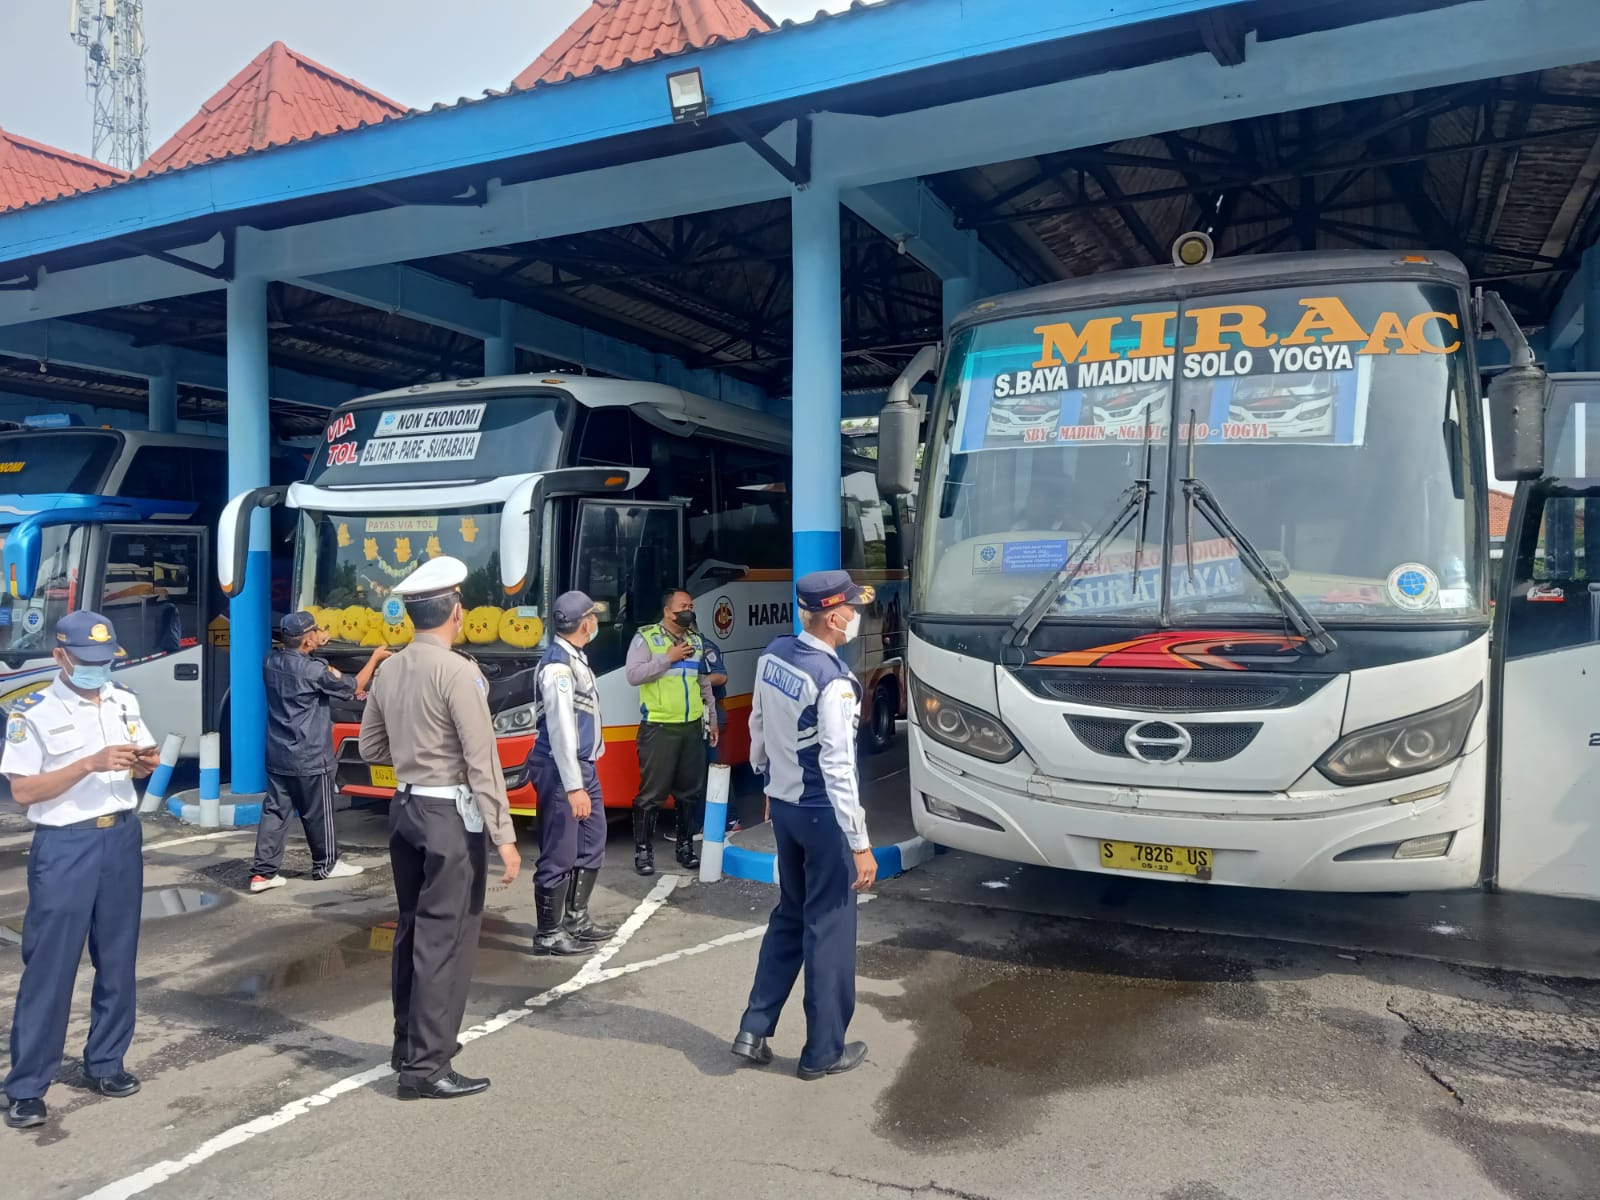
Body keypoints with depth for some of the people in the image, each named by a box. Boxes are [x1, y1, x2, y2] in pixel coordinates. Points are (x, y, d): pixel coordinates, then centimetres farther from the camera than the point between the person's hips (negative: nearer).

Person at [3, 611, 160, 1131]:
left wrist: (145, 762, -7)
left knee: (118, 959, 12)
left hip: (122, 838, 5)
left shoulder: (124, 702, 7)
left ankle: (105, 1062, 26)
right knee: (49, 967, -1)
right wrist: (91, 763, -23)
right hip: (65, 847, -5)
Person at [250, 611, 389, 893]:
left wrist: (316, 646, 26)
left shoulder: (272, 660, -1)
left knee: (274, 811, 8)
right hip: (309, 758, -6)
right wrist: (375, 658, 4)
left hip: (277, 756, 7)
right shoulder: (314, 670, -20)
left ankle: (263, 873, 6)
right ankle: (326, 864, 24)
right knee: (318, 814, 9)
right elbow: (354, 687, -7)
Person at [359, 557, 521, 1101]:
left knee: (412, 929, 18)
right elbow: (482, 759, -18)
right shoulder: (458, 671, -16)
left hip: (405, 808, 8)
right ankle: (426, 1067, 6)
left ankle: (409, 1042, 32)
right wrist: (504, 835, -16)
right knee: (445, 937, 0)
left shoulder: (388, 669, 5)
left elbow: (370, 746, 15)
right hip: (450, 813, -8)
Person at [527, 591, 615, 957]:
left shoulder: (576, 657, 10)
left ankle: (576, 917, 34)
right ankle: (549, 934, 13)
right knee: (559, 854, 0)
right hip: (561, 769, -10)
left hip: (584, 765, 10)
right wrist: (573, 786, -26)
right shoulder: (558, 666, -21)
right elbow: (560, 730, -25)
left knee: (591, 845, 19)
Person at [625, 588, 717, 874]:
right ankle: (643, 850, 9)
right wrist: (668, 658, -18)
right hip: (659, 728, -5)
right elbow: (634, 675, -16)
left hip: (692, 727, 5)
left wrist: (711, 719, 17)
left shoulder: (696, 640, 13)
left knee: (691, 791, 10)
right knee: (652, 792, -2)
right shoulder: (646, 638, -5)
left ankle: (685, 846, 23)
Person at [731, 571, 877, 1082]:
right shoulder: (833, 682, -24)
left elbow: (757, 726, 11)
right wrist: (860, 843, -18)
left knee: (789, 916, 21)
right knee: (829, 927, 7)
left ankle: (754, 1029, 24)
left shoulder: (773, 654, 0)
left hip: (783, 805, 8)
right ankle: (824, 1050, 20)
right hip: (822, 814, -8)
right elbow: (838, 770, -24)